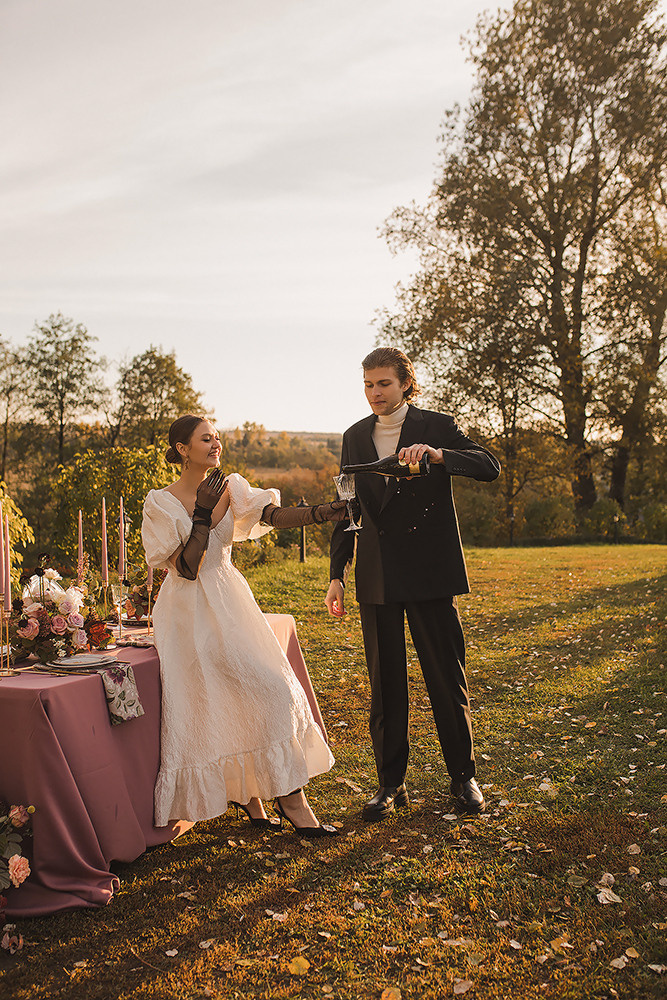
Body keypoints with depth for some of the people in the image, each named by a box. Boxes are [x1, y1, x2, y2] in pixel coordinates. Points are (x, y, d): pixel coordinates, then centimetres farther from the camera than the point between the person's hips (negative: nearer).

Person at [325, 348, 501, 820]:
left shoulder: (438, 426, 1)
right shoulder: (355, 437, 12)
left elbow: (490, 467, -13)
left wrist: (436, 454, -29)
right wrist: (338, 575, 7)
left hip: (430, 572, -3)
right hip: (377, 579, 3)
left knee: (447, 677, 4)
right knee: (385, 684, 7)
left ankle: (464, 776, 21)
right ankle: (391, 784, 20)